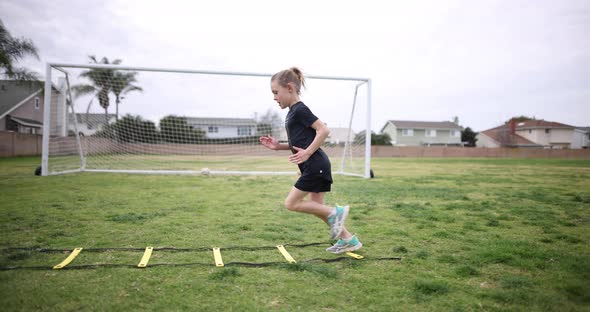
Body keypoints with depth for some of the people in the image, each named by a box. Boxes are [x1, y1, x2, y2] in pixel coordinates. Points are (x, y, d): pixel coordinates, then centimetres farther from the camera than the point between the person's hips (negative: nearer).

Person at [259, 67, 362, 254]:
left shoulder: (300, 110, -12)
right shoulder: (293, 112, 17)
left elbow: (324, 130, -20)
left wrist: (307, 153, -23)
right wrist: (278, 146, 11)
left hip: (315, 166, -10)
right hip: (316, 167, 10)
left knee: (291, 203, -5)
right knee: (316, 206, 12)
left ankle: (335, 212, -1)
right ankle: (348, 239, 19)